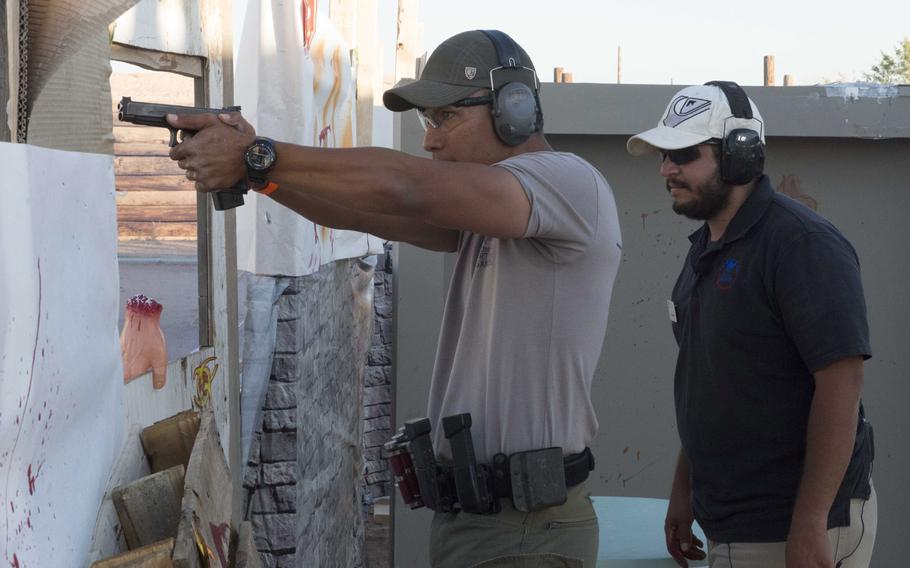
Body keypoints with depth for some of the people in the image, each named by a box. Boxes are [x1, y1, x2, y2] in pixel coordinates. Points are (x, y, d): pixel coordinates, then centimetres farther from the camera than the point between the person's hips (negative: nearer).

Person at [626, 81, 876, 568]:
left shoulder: (802, 244, -15)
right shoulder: (705, 248, 12)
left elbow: (841, 382, -21)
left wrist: (810, 526, -23)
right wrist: (683, 490, 18)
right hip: (728, 526, 9)